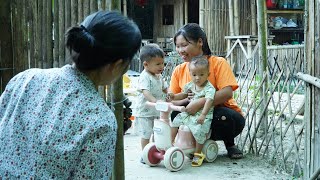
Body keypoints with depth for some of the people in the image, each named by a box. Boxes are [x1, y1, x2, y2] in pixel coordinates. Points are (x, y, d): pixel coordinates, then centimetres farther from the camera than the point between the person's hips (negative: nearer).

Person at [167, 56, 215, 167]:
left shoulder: (209, 88, -15)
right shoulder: (190, 85, 7)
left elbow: (209, 101, -30)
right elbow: (184, 95, 23)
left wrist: (203, 115, -43)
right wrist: (174, 97, 3)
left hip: (203, 116, -7)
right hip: (189, 113, 7)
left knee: (199, 131, -27)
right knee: (175, 121, 4)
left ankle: (198, 154, -6)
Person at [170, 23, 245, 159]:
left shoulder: (218, 63, -12)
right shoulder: (179, 70, 2)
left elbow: (227, 93, -26)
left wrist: (199, 103, -35)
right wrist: (186, 99, -22)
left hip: (223, 117, -3)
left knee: (222, 116, -37)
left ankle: (230, 145, -2)